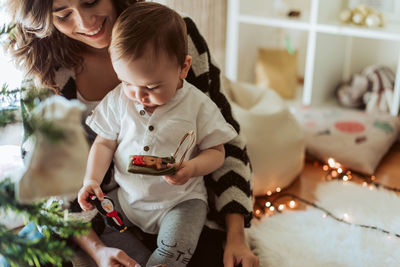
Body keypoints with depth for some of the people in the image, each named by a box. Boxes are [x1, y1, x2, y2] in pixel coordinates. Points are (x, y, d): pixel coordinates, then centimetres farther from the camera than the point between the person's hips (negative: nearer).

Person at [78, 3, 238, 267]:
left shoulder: (198, 105, -13)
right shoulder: (118, 100, -4)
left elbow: (216, 150, -6)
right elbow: (105, 143, 5)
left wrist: (191, 168, -26)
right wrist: (91, 180, -10)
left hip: (180, 198, -4)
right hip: (127, 195, 4)